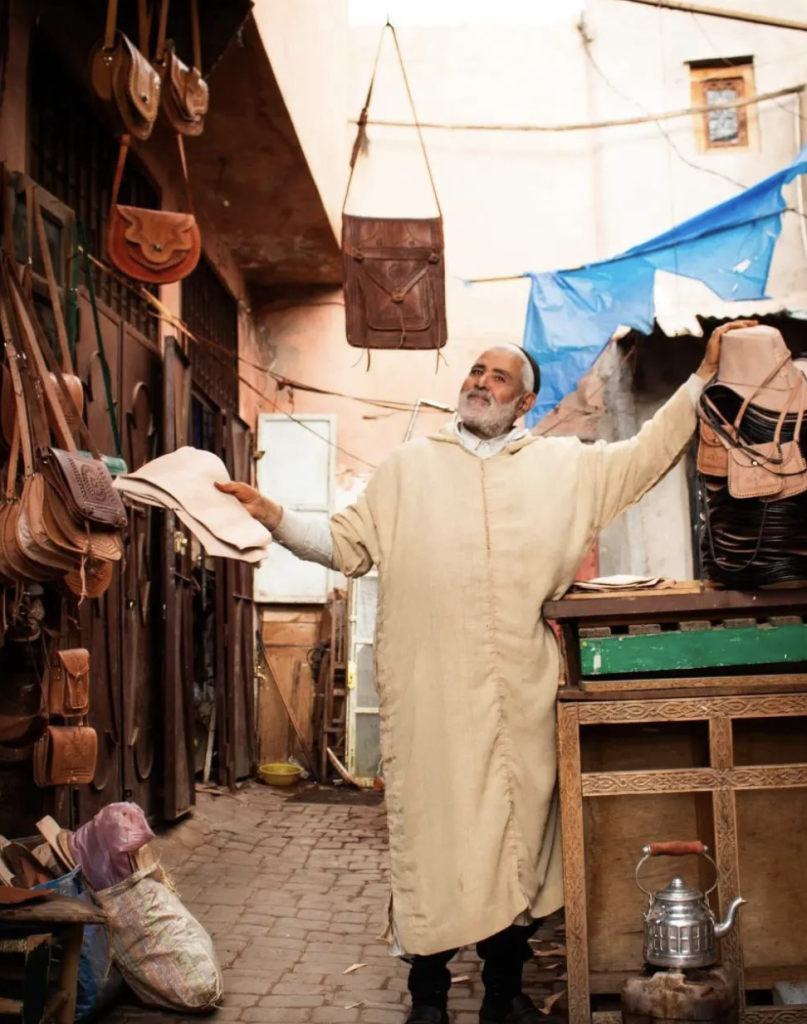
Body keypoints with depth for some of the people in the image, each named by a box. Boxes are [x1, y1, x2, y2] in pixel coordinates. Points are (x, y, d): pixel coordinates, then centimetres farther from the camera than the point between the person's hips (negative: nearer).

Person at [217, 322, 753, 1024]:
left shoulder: (566, 465, 13)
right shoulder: (406, 467, 11)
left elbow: (649, 455, 16)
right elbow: (348, 546, 11)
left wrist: (704, 376, 12)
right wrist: (275, 518, -2)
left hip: (523, 696, 2)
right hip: (431, 695, -1)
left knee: (518, 834, 9)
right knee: (432, 832, 1)